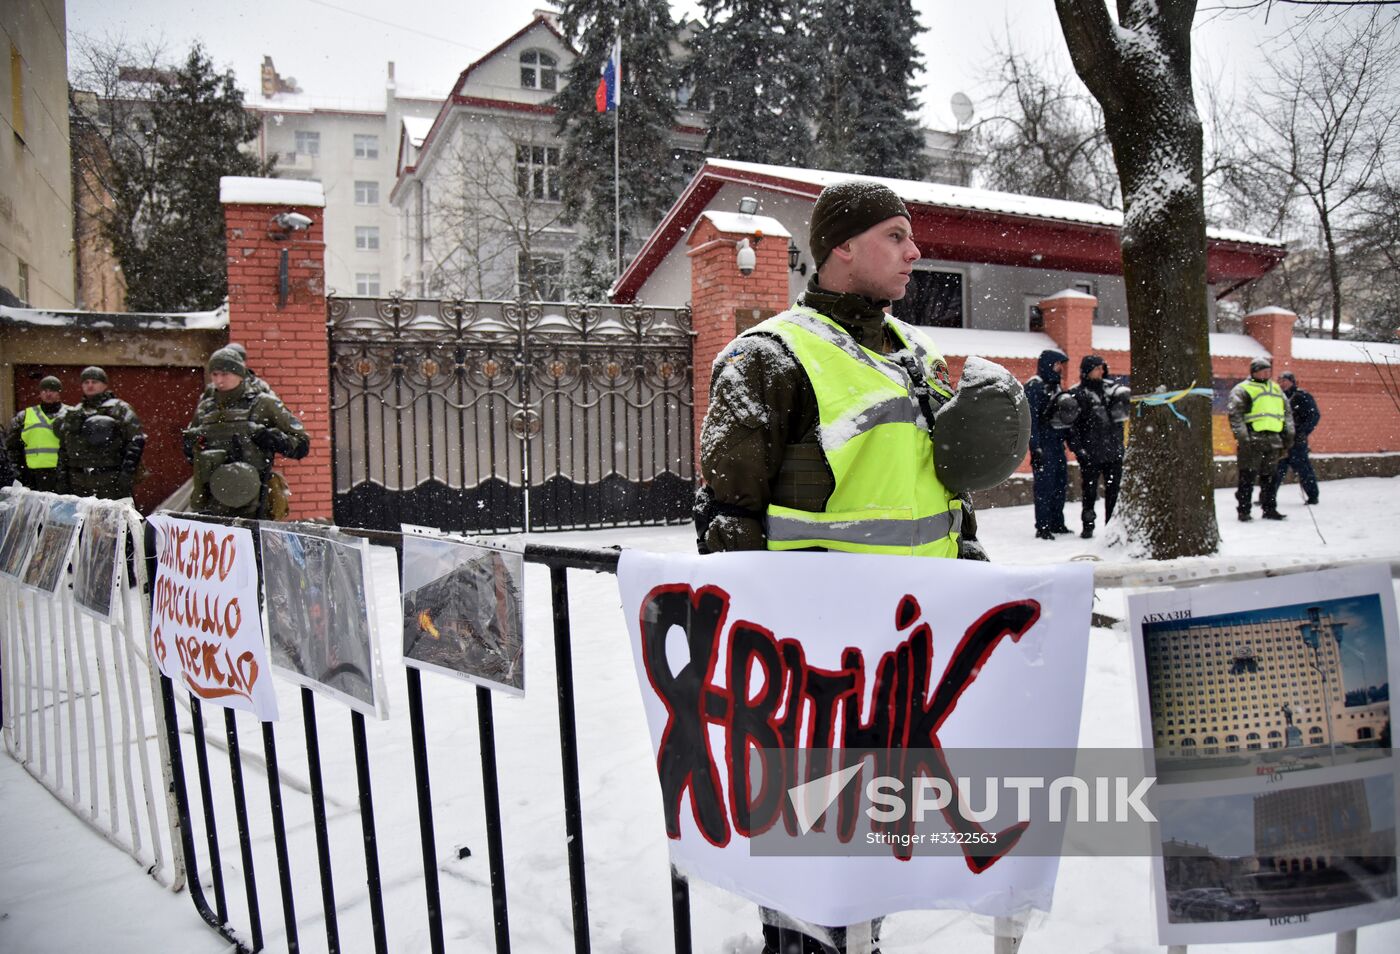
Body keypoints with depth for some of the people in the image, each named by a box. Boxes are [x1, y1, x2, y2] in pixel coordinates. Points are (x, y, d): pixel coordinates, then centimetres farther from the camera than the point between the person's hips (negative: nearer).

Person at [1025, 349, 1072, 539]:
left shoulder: (1055, 385, 17)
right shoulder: (1035, 386, -10)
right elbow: (1030, 418, -16)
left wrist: (1067, 438, 20)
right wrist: (1035, 448, -21)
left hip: (1057, 443, 9)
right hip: (1043, 444, -9)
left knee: (1060, 484, 11)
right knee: (1044, 486, -7)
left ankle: (1057, 523, 21)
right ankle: (1042, 528, -2)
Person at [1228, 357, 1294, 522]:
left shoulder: (1276, 389, 21)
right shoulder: (1242, 390, -1)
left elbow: (1287, 413, 24)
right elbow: (1235, 415, -9)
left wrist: (1288, 435, 15)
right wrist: (1242, 437, -19)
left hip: (1273, 440, 6)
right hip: (1252, 440, -6)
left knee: (1271, 477, 10)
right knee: (1248, 476, -5)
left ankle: (1270, 509, 18)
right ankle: (1244, 510, 1)